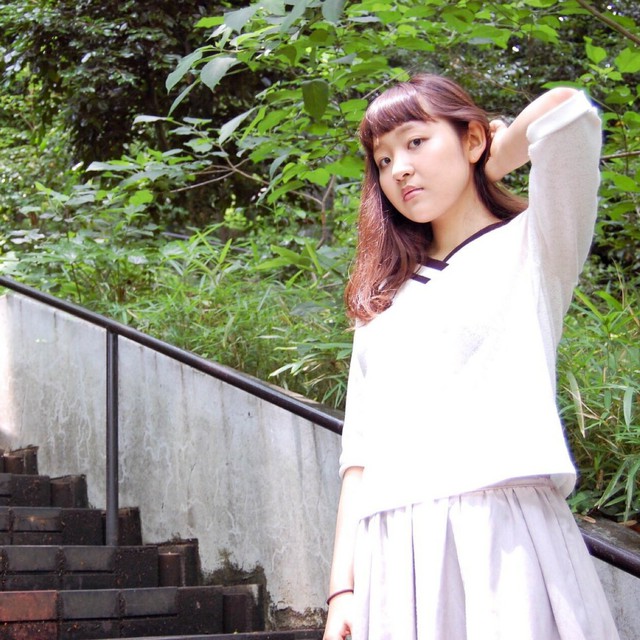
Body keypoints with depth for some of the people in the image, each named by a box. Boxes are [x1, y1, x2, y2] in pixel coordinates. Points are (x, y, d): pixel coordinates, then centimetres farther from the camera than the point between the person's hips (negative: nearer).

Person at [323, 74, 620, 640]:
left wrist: (487, 168, 8)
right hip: (391, 554, 5)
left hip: (501, 534, -4)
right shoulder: (383, 302, 20)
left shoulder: (530, 247, 7)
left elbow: (565, 112, -11)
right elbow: (361, 450, 12)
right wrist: (342, 586, 3)